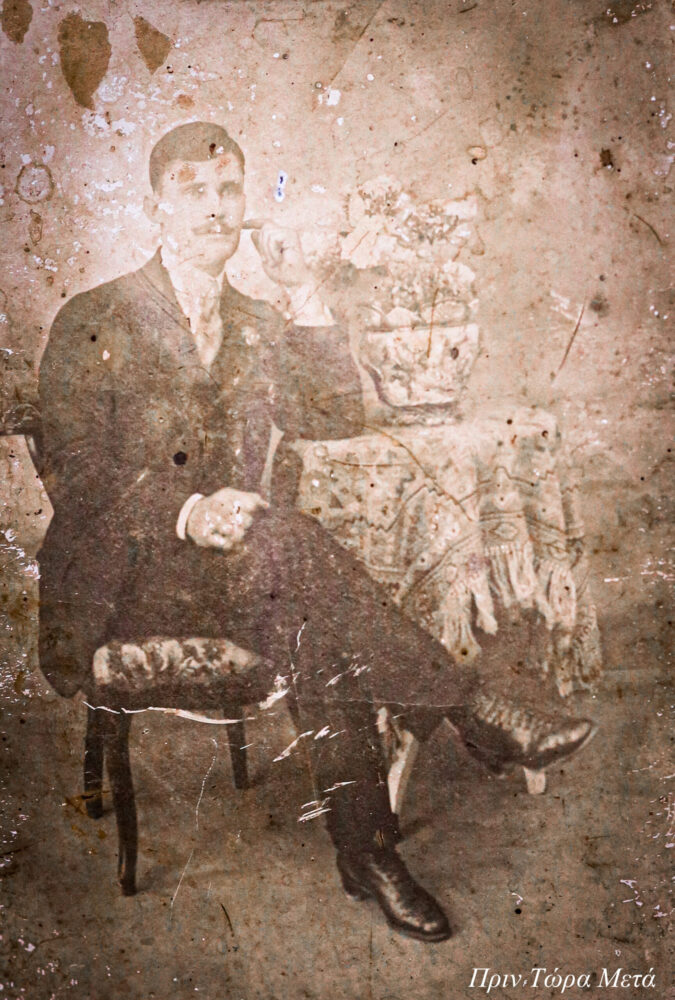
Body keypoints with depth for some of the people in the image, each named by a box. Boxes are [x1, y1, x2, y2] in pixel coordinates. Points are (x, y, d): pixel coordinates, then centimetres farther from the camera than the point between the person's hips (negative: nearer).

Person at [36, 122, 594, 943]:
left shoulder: (257, 324, 13)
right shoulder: (94, 323, -3)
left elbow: (335, 419, 0)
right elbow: (71, 474, -11)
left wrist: (304, 297, -7)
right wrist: (188, 512, -28)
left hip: (242, 564, 5)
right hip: (126, 574, -5)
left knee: (310, 624, -29)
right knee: (286, 543, -33)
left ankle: (365, 848, -20)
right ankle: (476, 714, -25)